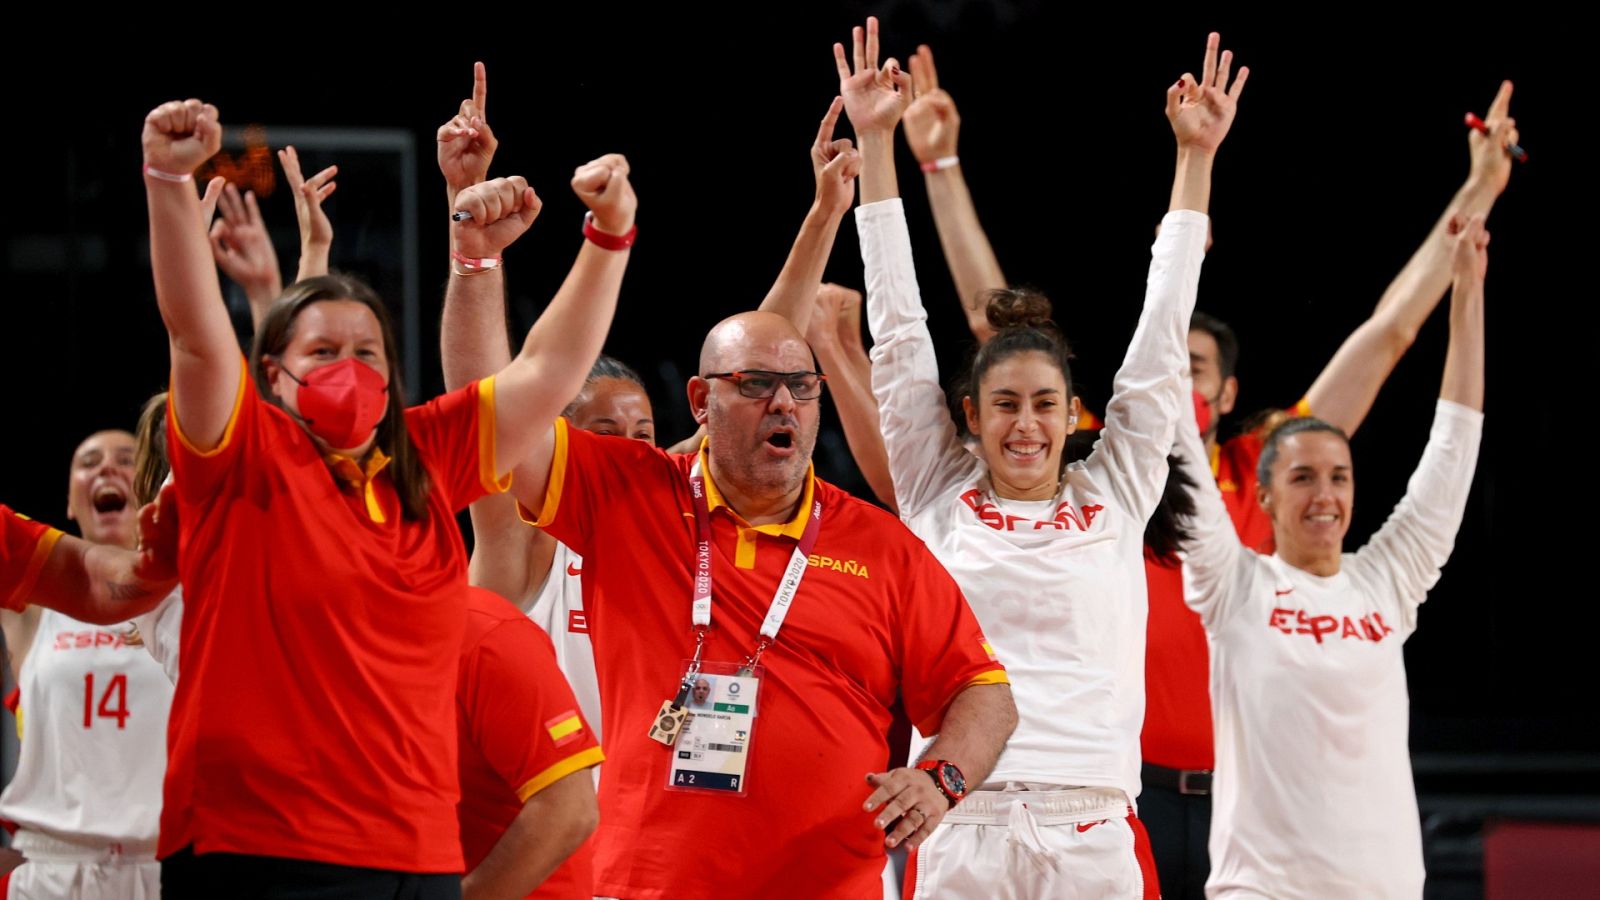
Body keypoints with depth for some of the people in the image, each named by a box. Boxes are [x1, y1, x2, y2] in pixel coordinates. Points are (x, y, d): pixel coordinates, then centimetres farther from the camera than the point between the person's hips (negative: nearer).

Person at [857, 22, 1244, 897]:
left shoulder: (1114, 497, 11)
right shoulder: (940, 498, 9)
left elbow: (1160, 342, 13)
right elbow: (899, 335, 10)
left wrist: (1196, 157, 13)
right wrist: (874, 145, 11)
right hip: (961, 826, -1)